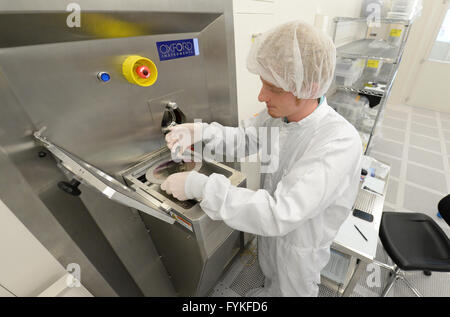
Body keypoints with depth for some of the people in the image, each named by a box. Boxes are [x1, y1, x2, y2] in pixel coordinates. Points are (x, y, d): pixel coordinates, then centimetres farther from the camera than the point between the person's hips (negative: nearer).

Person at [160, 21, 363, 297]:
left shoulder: (340, 143, -38)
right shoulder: (280, 114, -18)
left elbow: (280, 214, -42)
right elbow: (246, 137, -3)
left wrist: (199, 185, -40)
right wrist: (201, 131, -22)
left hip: (300, 244, -6)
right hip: (271, 225, 6)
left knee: (294, 290, 28)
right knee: (273, 277, 37)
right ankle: (268, 291, 70)